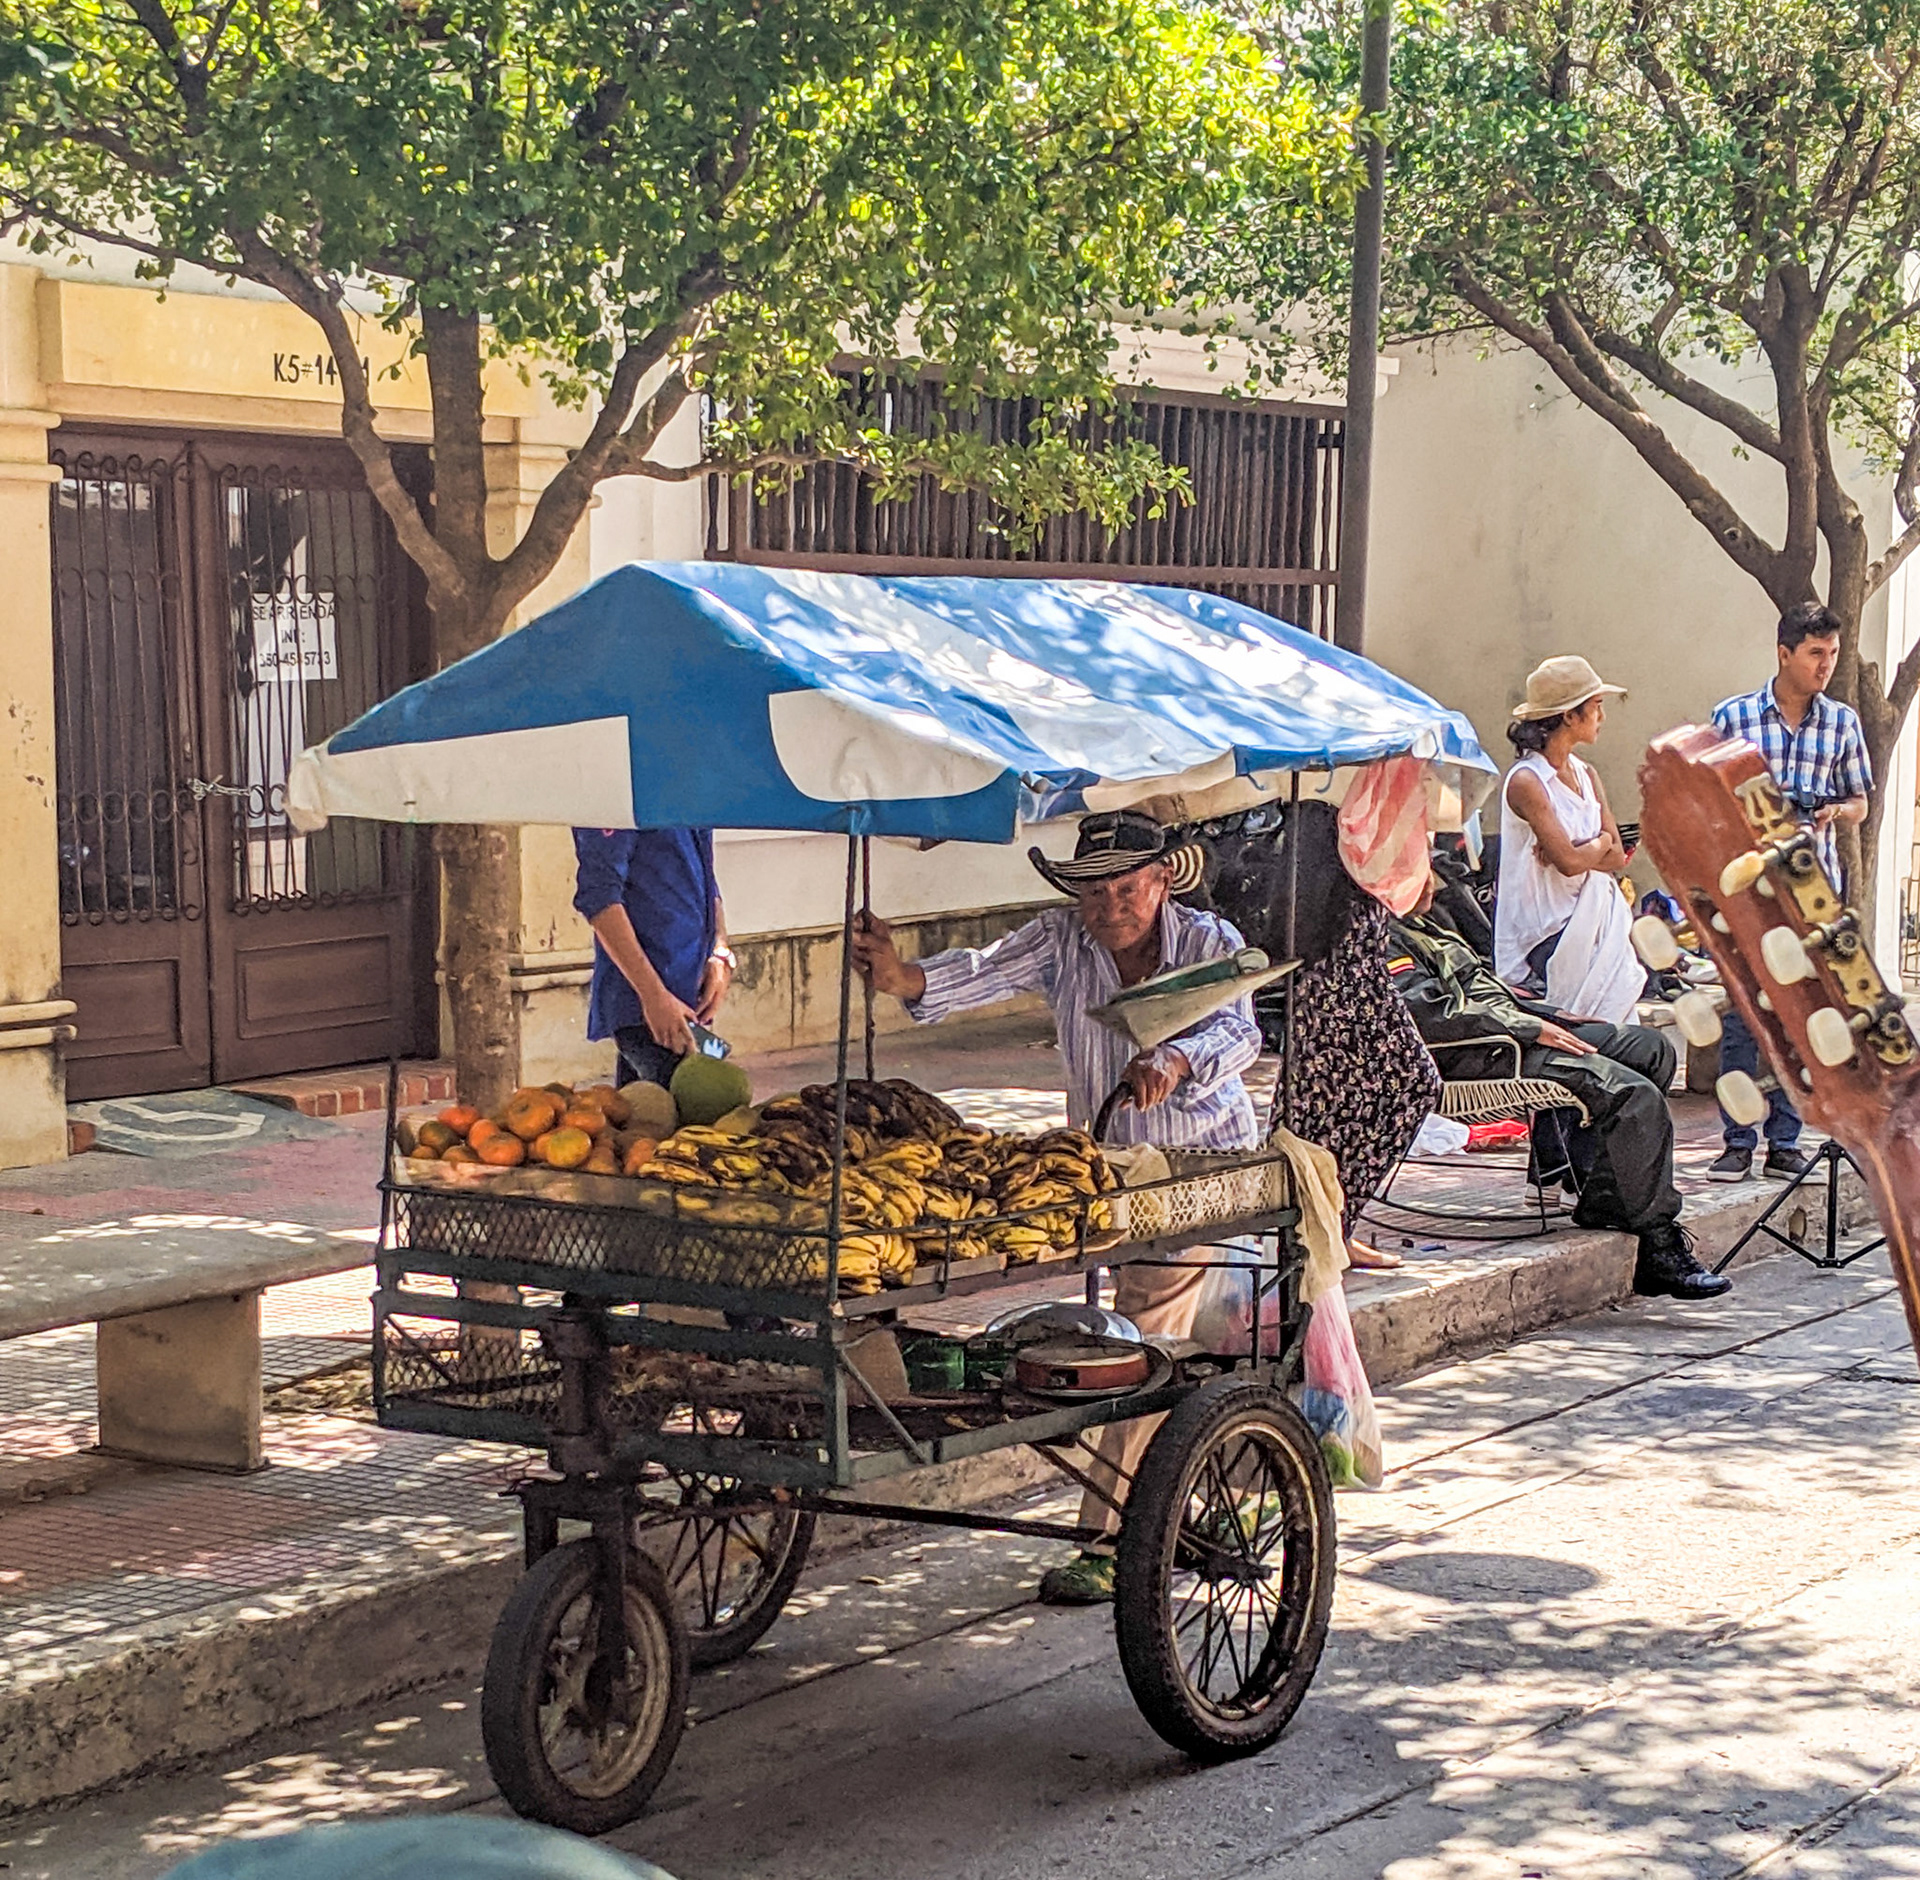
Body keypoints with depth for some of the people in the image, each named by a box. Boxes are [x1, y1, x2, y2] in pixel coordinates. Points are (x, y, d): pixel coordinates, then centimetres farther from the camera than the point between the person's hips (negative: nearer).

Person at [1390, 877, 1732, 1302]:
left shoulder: (1421, 926, 26)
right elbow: (1430, 1011, -23)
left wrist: (1552, 1016, 18)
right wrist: (1531, 1028, -19)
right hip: (1478, 1060, -12)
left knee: (1651, 1050, 9)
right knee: (1634, 1096, -22)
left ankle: (1602, 1203, 2)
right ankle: (1659, 1251, -18)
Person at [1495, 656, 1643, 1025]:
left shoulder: (1585, 774, 14)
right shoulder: (1526, 782, -11)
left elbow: (1618, 859, 6)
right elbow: (1569, 862, -19)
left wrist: (1578, 852, -12)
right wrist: (1600, 844, 0)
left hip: (1595, 922, 7)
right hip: (1549, 936, -7)